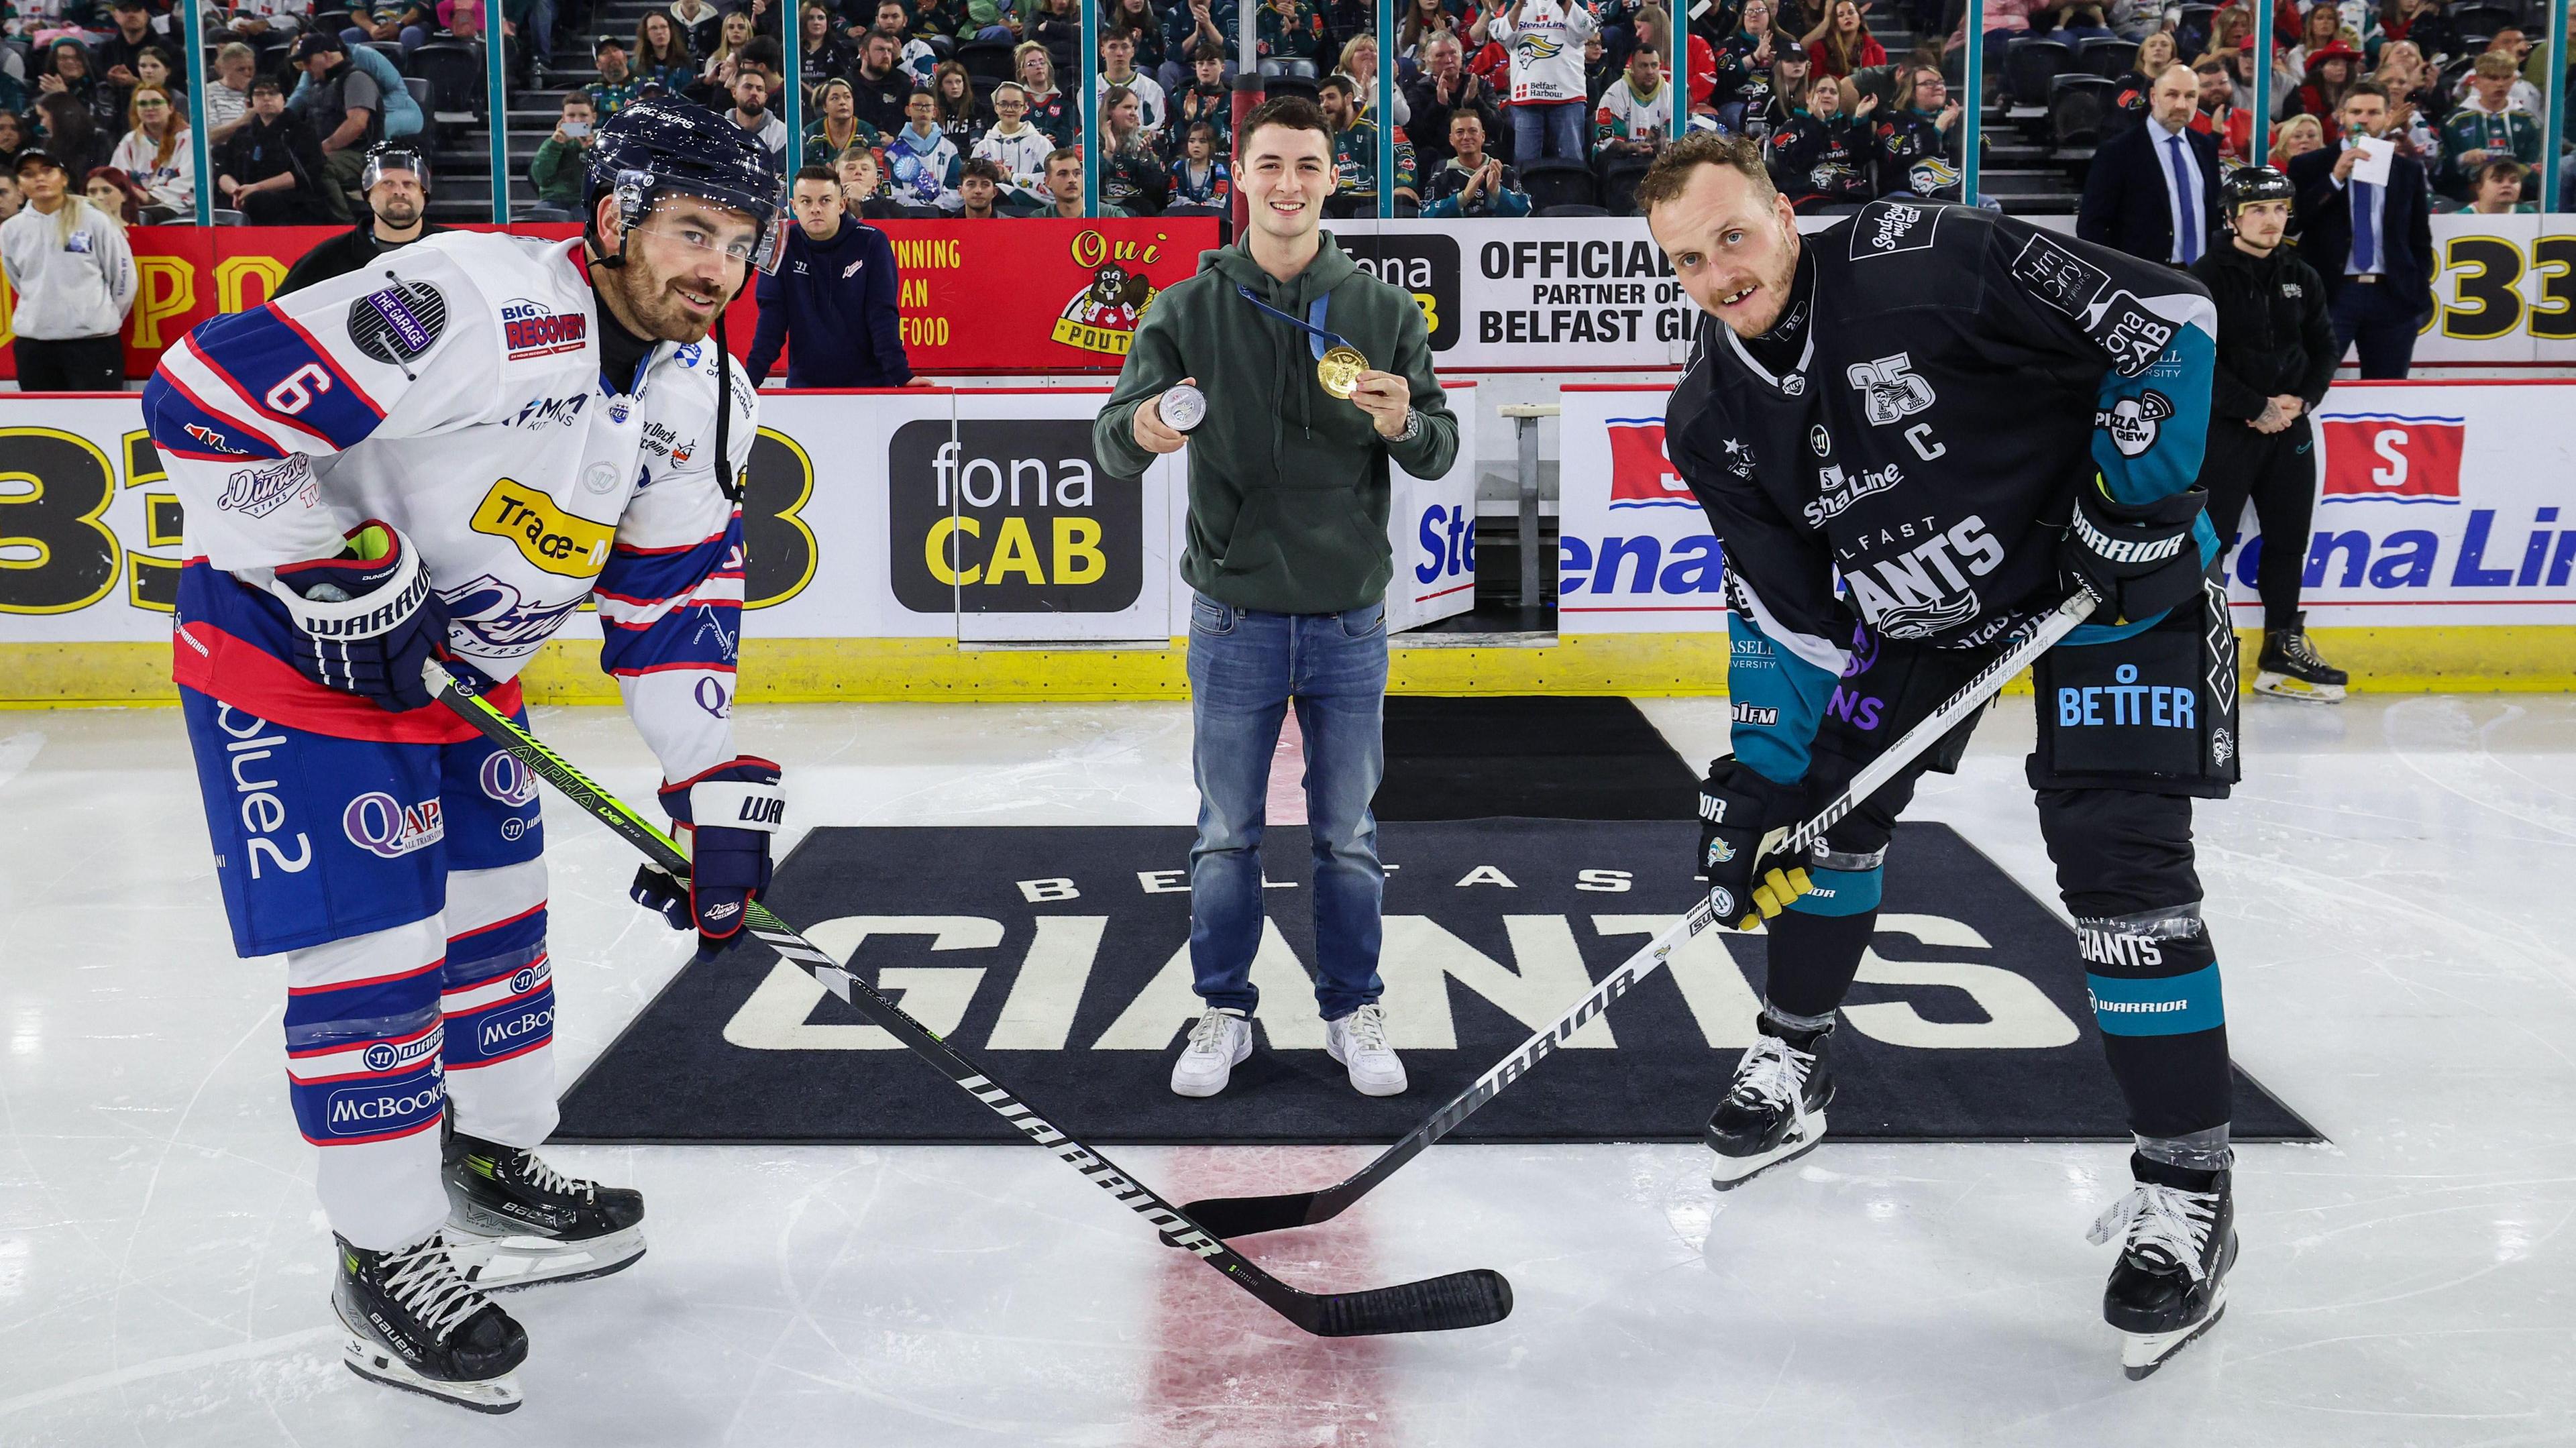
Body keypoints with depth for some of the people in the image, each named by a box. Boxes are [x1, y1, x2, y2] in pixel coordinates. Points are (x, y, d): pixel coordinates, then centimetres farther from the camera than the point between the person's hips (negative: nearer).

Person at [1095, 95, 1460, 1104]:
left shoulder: (1383, 311, 2)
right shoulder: (1189, 310, -1)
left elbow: (1441, 451, 0)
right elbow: (1113, 447, -7)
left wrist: (1402, 424, -23)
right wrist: (1139, 427, -31)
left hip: (1349, 617, 1)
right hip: (1235, 619, 0)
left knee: (1348, 837, 10)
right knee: (1227, 833, 8)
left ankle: (1353, 1012, 23)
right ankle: (1224, 1014, 22)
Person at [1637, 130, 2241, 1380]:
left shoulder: (1922, 264, -28)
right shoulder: (1711, 419, -8)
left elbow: (2166, 316, -24)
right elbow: (1785, 606, -2)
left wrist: (2139, 492, -25)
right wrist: (1756, 780, -7)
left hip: (2111, 568, -6)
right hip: (1913, 598, 7)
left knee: (2120, 861, -14)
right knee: (1830, 799, 8)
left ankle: (2189, 1190, -3)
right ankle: (1793, 1066, 32)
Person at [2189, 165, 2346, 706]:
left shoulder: (2301, 278, 8)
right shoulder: (2207, 277, -9)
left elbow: (2323, 348, 12)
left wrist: (2302, 400, -7)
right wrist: (2256, 409, -17)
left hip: (2290, 430, 6)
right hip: (2223, 431, -6)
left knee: (2288, 539, 11)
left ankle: (2283, 651, 20)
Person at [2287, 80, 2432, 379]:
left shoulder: (2408, 170, 13)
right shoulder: (2309, 166, 4)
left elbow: (2420, 237, 17)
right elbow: (2290, 224, -8)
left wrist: (2420, 289, 7)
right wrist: (2335, 178, -13)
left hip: (2393, 297, 3)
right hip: (2330, 294, -3)